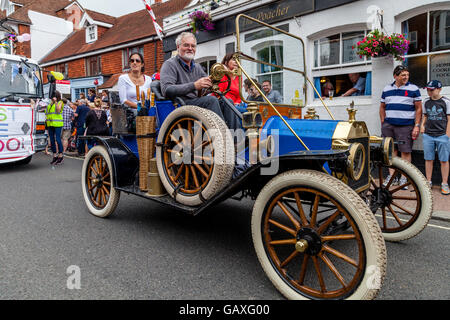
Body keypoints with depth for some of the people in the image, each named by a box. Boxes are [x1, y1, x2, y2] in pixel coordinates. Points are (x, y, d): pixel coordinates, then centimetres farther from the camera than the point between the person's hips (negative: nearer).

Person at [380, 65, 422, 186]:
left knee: (405, 151, -2)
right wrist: (383, 123, 9)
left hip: (406, 126, -3)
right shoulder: (387, 89, 12)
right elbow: (382, 107, 17)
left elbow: (418, 109, 2)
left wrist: (416, 126, -6)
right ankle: (391, 175, 15)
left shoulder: (413, 89, 3)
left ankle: (404, 177, 6)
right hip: (388, 125, 3)